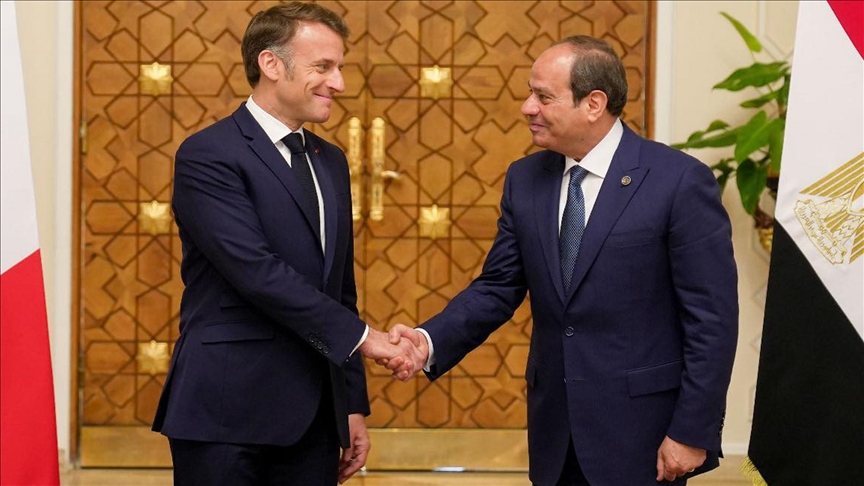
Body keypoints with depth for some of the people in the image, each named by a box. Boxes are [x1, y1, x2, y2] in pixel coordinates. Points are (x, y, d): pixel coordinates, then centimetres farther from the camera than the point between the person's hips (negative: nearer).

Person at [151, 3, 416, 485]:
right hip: (227, 410, -7)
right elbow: (255, 271, -18)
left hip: (314, 417, 7)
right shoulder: (209, 156, -8)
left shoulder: (330, 161, 16)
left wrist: (354, 404, 15)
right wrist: (359, 335, -16)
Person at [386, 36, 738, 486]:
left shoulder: (680, 181, -12)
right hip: (555, 430, 5)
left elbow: (712, 318, -11)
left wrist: (692, 433, -12)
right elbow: (498, 288, 8)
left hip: (639, 431, -5)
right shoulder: (525, 179, 5)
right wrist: (431, 340, -10)